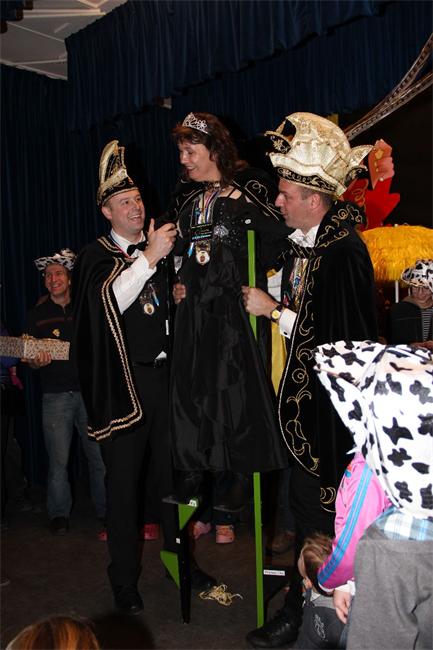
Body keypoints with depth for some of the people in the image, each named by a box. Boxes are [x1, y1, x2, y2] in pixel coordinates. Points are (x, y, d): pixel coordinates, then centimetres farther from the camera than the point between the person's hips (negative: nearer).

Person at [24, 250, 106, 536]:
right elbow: (30, 356, 8)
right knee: (58, 460, 0)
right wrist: (36, 362, -13)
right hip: (56, 395, 0)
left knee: (100, 456, 3)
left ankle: (105, 510, 17)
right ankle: (59, 515, 15)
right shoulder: (37, 315, 10)